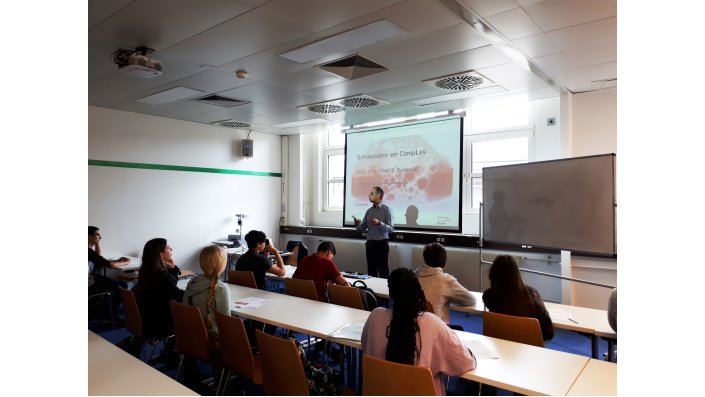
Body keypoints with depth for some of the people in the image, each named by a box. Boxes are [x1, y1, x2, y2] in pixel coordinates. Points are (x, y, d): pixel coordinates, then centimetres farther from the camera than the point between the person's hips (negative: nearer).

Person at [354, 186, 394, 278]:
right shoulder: (369, 210, 10)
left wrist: (379, 223, -25)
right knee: (371, 271, 10)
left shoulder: (386, 210, -4)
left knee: (383, 271, -2)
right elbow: (362, 229, 10)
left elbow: (391, 229, -12)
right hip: (370, 244, 5)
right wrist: (358, 224, -11)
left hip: (382, 243, -5)